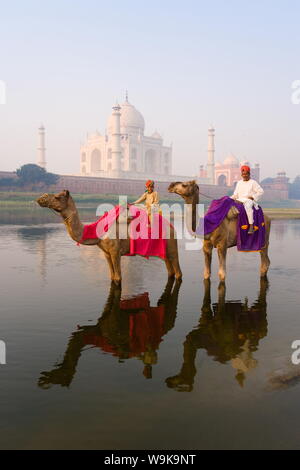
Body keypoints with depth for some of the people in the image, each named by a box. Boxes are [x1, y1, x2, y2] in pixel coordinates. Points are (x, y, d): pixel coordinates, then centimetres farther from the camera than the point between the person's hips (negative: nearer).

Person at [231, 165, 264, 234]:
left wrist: (253, 197, -8)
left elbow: (261, 191, 3)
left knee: (247, 206, -39)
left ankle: (251, 226, -42)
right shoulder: (239, 183, 20)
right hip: (240, 200, 6)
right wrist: (231, 198, 0)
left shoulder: (253, 182, 5)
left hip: (249, 201, -6)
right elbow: (236, 194, 20)